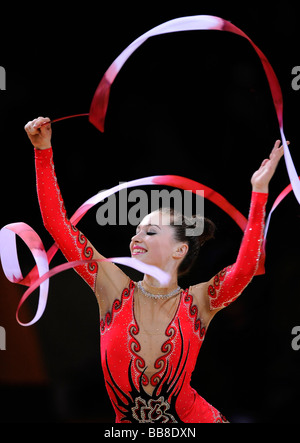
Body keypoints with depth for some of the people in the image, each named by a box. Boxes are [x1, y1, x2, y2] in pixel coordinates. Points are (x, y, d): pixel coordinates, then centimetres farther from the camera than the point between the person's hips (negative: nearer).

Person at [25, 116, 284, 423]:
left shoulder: (198, 303, -11)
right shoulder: (116, 290, -7)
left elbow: (245, 269, -30)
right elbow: (58, 225, -10)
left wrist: (259, 191, -34)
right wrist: (43, 151, -14)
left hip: (195, 419, -2)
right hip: (127, 421, 2)